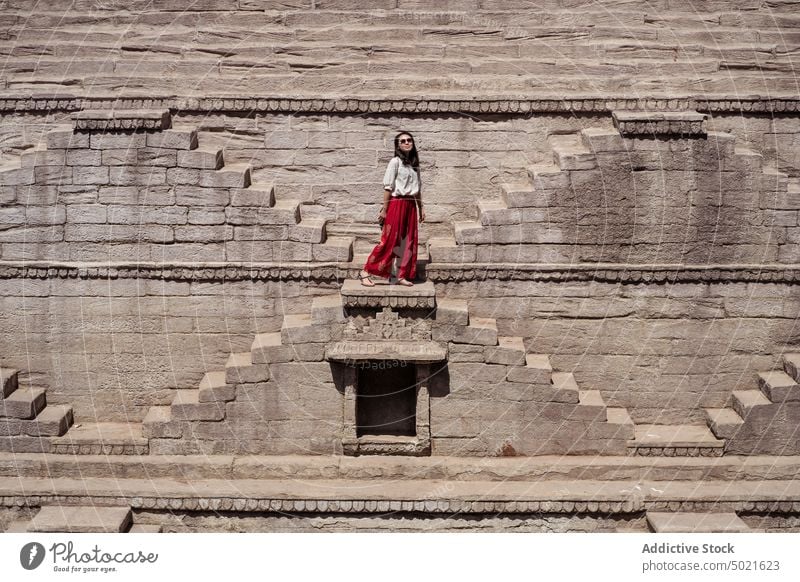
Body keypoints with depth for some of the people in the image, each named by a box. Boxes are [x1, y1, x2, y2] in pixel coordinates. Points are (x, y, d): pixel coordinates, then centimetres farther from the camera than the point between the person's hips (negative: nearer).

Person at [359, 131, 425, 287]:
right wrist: (384, 209, -12)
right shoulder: (395, 162, -5)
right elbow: (388, 187, -8)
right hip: (396, 204, -7)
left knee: (408, 242, 5)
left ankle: (402, 276, 13)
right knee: (389, 241, -8)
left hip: (410, 206, 7)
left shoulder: (415, 163, 14)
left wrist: (421, 208, 14)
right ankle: (365, 272, -3)